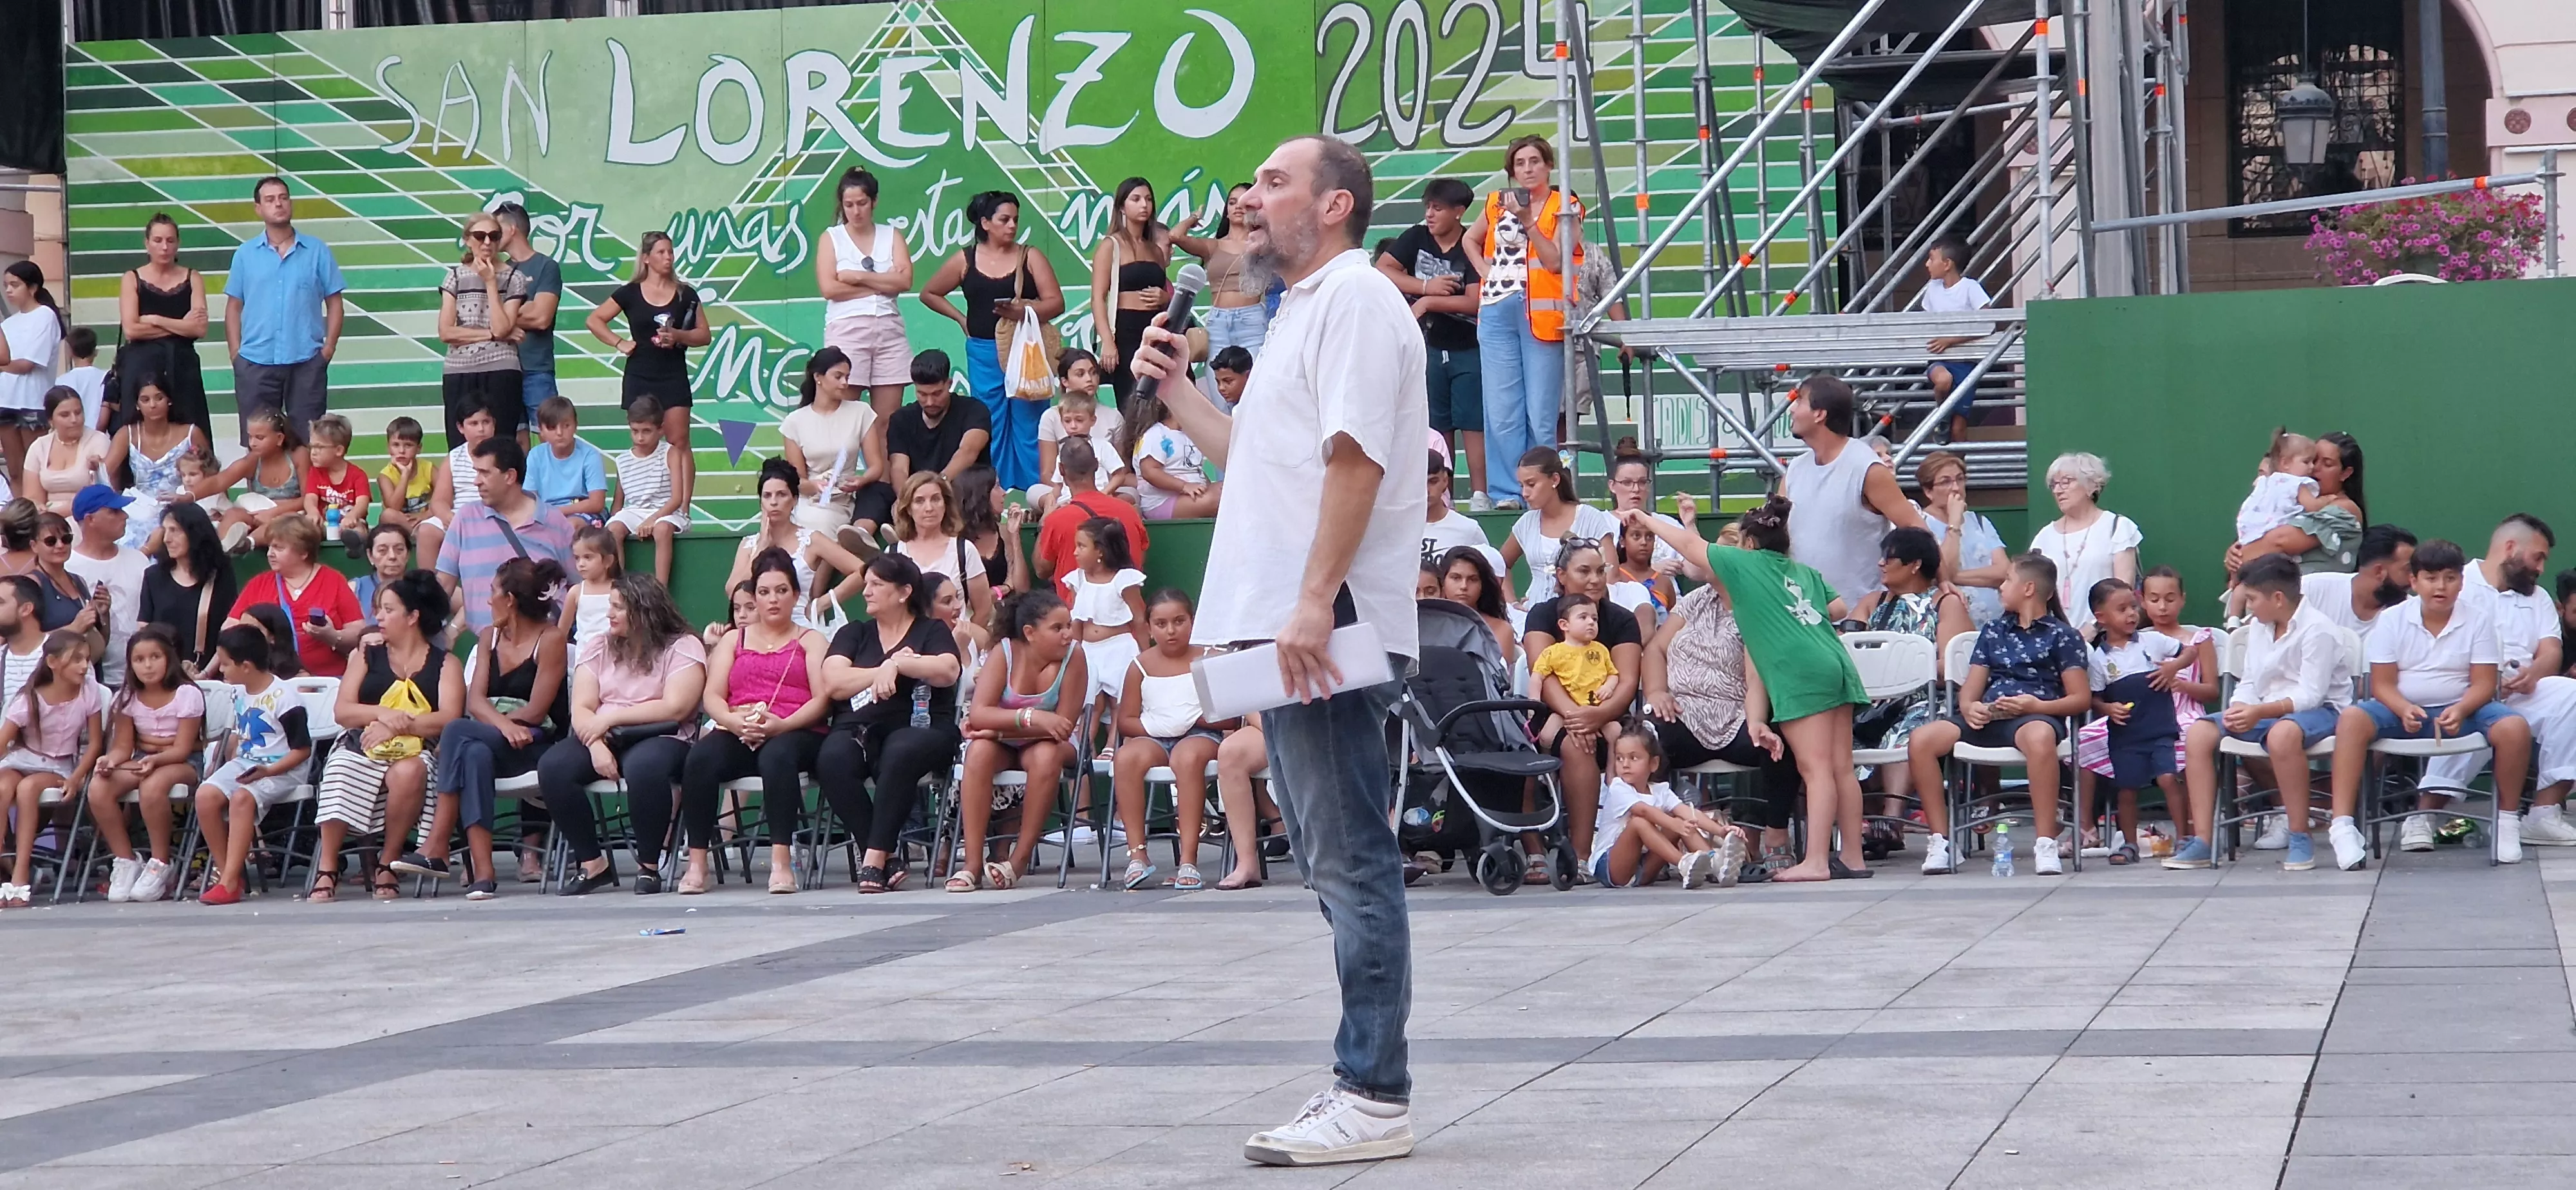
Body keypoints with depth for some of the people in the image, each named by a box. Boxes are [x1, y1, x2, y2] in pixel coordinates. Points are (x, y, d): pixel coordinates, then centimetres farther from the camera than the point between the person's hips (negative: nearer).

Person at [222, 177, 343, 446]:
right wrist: (235, 352, -1)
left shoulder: (317, 251, 3)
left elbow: (334, 302, 5)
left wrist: (329, 346, -5)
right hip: (256, 363, 1)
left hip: (306, 362, -1)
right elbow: (234, 306, 8)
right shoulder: (245, 254, 6)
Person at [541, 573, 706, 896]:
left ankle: (649, 866, -21)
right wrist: (596, 746, -18)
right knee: (552, 766, -25)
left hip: (661, 738, -5)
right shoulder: (597, 648, 14)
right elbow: (581, 709, 4)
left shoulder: (682, 647, 0)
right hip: (603, 739, 5)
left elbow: (675, 709, -12)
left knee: (643, 767, -40)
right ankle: (591, 863, -13)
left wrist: (611, 717, -12)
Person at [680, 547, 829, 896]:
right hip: (737, 734, 3)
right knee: (700, 758, -31)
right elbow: (713, 697, 11)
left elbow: (821, 700, 2)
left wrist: (781, 725, -16)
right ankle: (696, 863, -32)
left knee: (777, 756, -39)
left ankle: (781, 860, -42)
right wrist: (735, 721, -12)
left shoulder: (810, 641, 17)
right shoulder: (734, 641, 25)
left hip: (795, 734, -2)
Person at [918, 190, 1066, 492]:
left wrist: (1024, 310, -21)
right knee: (989, 430, 4)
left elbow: (1056, 303, -4)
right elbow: (929, 294, 19)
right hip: (984, 354, 2)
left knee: (1028, 427, -3)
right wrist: (960, 318, 9)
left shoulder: (1030, 257, 3)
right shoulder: (965, 260, 6)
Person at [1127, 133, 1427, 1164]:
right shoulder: (1300, 311, 23)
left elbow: (1355, 458, -19)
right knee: (1336, 863, 12)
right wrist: (1174, 393, 20)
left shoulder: (1355, 298, -8)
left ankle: (1374, 1099, -8)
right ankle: (1362, 1081, 17)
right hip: (1282, 628, 10)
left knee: (1351, 864, -9)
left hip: (1325, 629, -10)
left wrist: (1313, 602, -26)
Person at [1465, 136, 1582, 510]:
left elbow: (1556, 261, -9)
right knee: (1501, 410, 0)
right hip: (1498, 313, 3)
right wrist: (1485, 271, 14)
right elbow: (1471, 240, 31)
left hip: (1543, 315, -3)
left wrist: (1527, 222, -14)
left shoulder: (1565, 208, 4)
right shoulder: (1497, 204, 13)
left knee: (1541, 413, -4)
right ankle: (1506, 491, 2)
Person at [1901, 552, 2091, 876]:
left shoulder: (2061, 636, 9)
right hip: (1988, 717, 5)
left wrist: (2036, 705, -14)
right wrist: (1970, 707, -6)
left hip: (2035, 715, -5)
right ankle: (1940, 841, -18)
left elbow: (2082, 699, 1)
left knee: (2039, 737, -44)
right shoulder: (1992, 633, 25)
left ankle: (2045, 844, -39)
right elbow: (1970, 692, 18)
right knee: (1920, 740, -22)